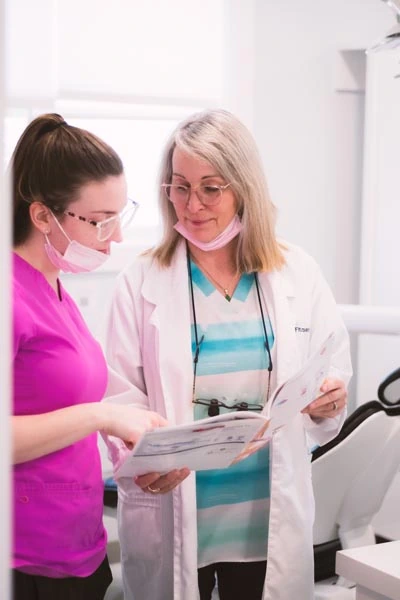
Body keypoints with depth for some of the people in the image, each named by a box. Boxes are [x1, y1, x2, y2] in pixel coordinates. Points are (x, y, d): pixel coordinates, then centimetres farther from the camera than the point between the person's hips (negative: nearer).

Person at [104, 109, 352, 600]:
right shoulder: (141, 282, -2)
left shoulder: (298, 274, 3)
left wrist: (328, 402, -14)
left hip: (270, 521, 2)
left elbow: (334, 376, 9)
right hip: (173, 520, -1)